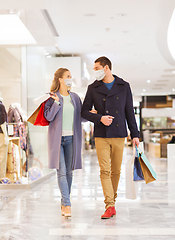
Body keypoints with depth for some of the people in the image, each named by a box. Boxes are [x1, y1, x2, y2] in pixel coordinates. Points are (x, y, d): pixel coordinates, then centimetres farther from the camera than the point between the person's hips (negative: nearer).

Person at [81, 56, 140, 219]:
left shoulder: (124, 86, 6)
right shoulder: (93, 88, 6)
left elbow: (129, 112, 8)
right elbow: (84, 111, 6)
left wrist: (135, 134, 5)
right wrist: (100, 118, -12)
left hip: (119, 135, 1)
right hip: (101, 135, -1)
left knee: (116, 171, 7)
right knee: (105, 170, -9)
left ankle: (112, 199, 26)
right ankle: (110, 206, -9)